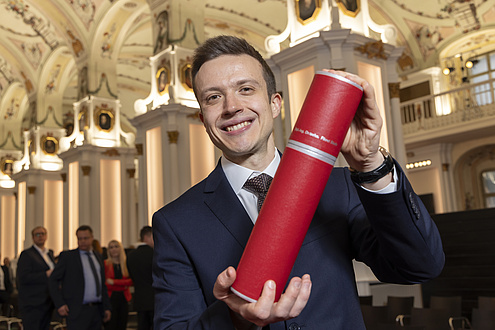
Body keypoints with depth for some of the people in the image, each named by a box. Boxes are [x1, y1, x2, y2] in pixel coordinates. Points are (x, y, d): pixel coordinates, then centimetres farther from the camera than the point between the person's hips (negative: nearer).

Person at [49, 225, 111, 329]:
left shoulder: (98, 256, 17)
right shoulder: (67, 256, 1)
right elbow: (53, 280, -1)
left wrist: (106, 307, 15)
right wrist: (59, 304, -10)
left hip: (96, 310, 5)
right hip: (77, 312, -5)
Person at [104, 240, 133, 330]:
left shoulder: (126, 264, 9)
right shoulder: (105, 264, 1)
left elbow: (130, 281, -2)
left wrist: (114, 282, -11)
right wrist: (122, 285, -11)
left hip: (123, 299, 3)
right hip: (110, 298, -3)